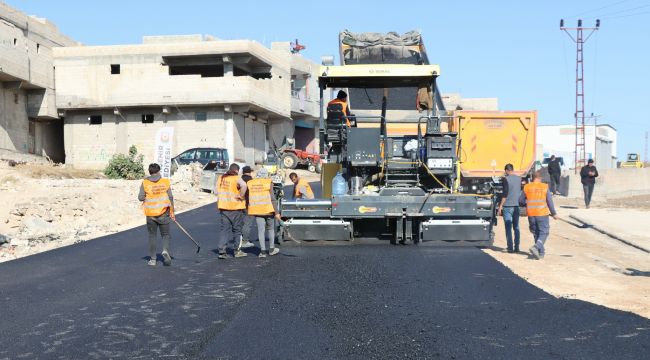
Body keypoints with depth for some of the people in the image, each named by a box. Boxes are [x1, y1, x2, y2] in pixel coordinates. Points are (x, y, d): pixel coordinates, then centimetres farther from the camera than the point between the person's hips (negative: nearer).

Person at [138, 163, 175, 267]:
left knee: (152, 235, 12)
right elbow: (170, 197, -1)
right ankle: (165, 250, -15)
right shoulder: (165, 182, -2)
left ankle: (152, 259, 12)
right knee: (165, 234, 12)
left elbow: (140, 197, -7)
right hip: (163, 213, 0)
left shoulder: (145, 183, -5)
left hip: (150, 214, 0)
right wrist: (172, 212, 7)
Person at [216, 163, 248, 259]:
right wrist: (241, 196, -18)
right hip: (235, 208, -5)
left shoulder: (221, 178, 9)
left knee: (224, 229, 8)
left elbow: (217, 191, 15)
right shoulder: (236, 178, -10)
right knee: (237, 229, 8)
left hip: (223, 207, 5)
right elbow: (243, 185, -30)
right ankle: (237, 251, 14)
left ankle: (221, 250, -1)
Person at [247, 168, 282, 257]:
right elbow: (272, 198, -10)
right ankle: (271, 249, 21)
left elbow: (247, 198, 8)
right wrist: (277, 212, -8)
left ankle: (263, 251, 1)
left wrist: (247, 209, 20)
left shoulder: (250, 183, 4)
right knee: (270, 228, 14)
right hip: (268, 209, -2)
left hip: (256, 210, 2)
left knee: (261, 230, 5)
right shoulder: (268, 183, -7)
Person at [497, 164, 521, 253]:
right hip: (517, 206, 5)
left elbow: (505, 193, -14)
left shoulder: (506, 179, -9)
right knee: (516, 227, 12)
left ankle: (510, 247, -2)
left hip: (507, 206, -5)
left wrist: (500, 206, -9)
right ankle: (516, 247, 11)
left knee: (508, 227, -1)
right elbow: (521, 192, 16)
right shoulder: (519, 178, 7)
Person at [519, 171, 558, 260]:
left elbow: (521, 200, 5)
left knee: (536, 233, 15)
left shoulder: (526, 187, 1)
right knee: (544, 233, 3)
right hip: (542, 214, -3)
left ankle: (541, 252, 19)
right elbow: (550, 202, -2)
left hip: (531, 214, 3)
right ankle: (536, 247, -19)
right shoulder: (545, 187, -4)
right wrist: (554, 213, 6)